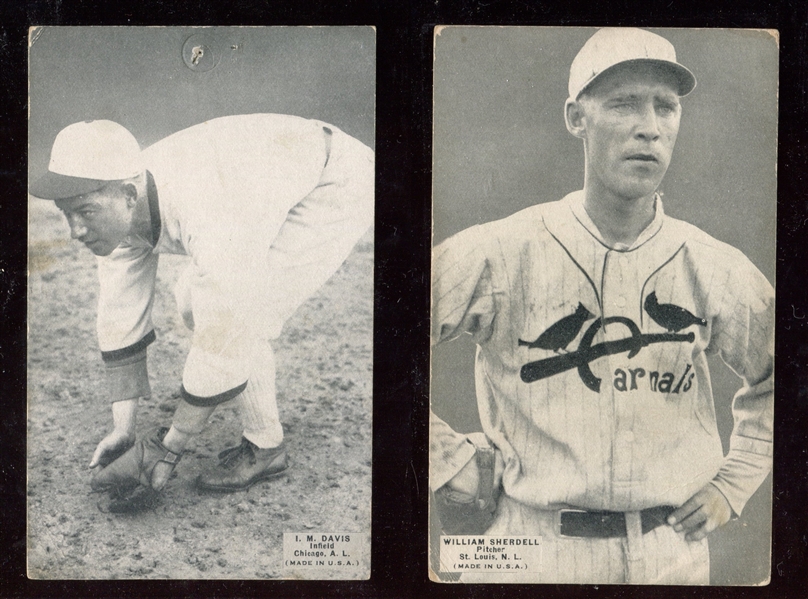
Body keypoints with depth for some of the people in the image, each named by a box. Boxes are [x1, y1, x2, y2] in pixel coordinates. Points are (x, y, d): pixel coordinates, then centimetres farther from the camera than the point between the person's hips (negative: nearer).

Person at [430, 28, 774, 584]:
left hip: (675, 553, 3)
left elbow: (775, 382, 16)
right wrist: (453, 464, -9)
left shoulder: (719, 271, -2)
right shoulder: (499, 254, -14)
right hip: (531, 552, -2)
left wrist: (732, 485, 7)